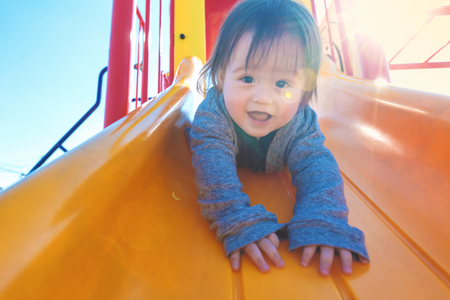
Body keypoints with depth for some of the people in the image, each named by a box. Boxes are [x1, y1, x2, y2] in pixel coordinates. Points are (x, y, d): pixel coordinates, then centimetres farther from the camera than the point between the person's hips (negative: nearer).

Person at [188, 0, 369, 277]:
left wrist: (321, 222, -65)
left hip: (272, 178, 1)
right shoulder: (213, 116, -45)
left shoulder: (301, 123, -38)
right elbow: (213, 166, -56)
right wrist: (238, 221, -71)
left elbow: (316, 165, -46)